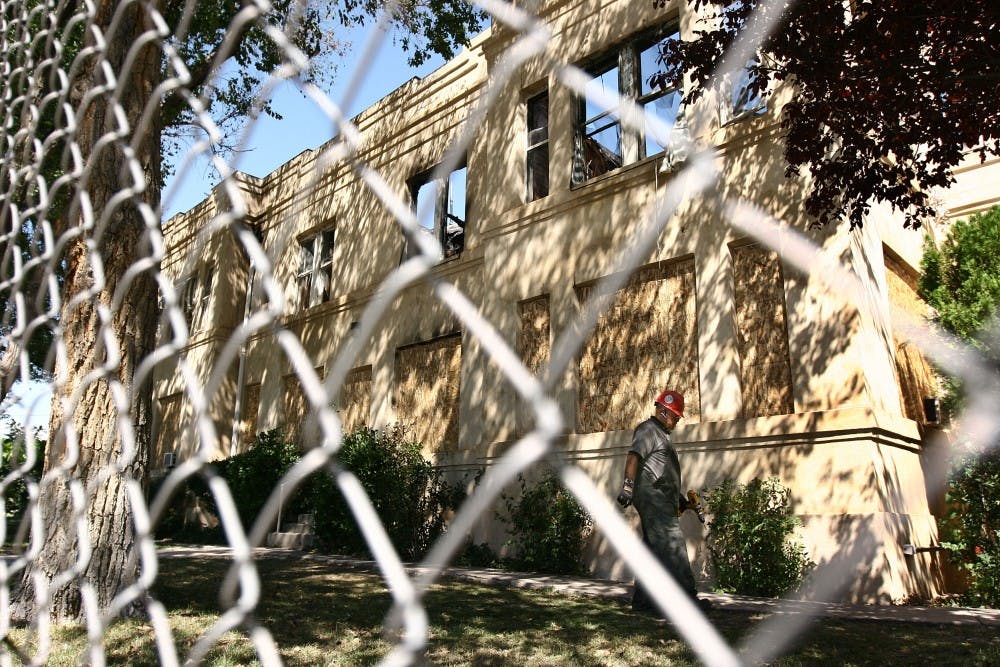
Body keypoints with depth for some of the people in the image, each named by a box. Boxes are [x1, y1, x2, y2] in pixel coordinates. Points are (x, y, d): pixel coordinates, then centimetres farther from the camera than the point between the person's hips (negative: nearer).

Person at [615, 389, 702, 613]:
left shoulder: (661, 433, 27)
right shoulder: (648, 429, -5)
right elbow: (634, 456, -20)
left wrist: (678, 497, 33)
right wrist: (628, 485, -32)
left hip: (660, 501, 10)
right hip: (652, 496, -10)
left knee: (654, 548, 9)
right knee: (673, 544, -14)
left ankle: (642, 600, 13)